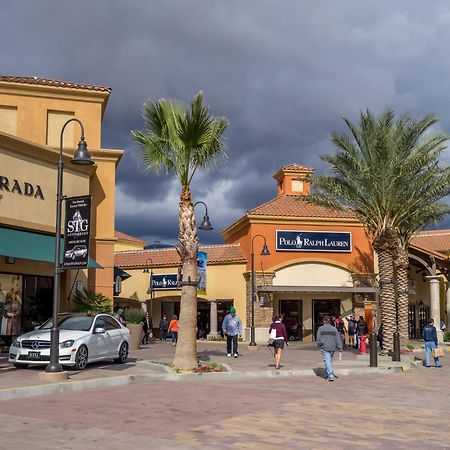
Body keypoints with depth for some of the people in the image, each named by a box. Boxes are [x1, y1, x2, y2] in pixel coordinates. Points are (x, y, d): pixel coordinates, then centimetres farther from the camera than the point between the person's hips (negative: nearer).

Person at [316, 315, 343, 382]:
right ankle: (329, 374, 27)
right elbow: (337, 338, 0)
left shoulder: (320, 329, -5)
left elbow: (318, 338, -4)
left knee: (327, 361, -5)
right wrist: (340, 347, 0)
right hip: (332, 348, 3)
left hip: (324, 347, -3)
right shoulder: (334, 329, 2)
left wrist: (319, 344, 13)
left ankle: (330, 375, -17)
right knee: (330, 360, 18)